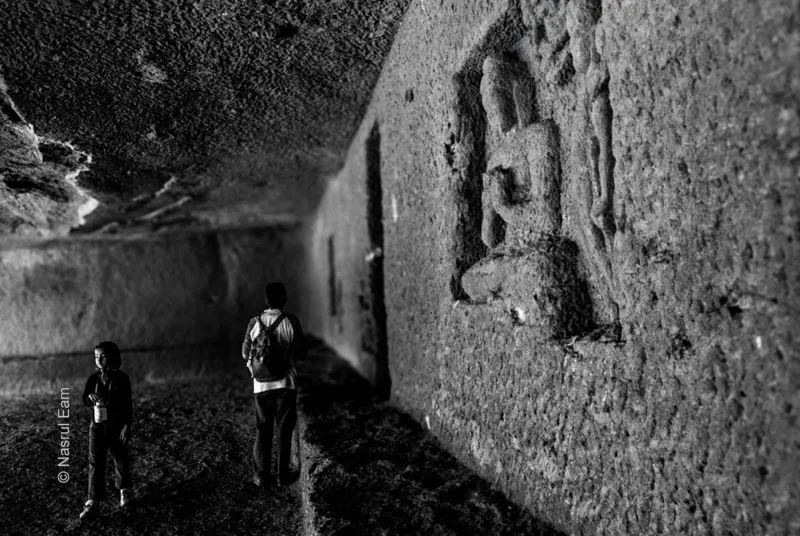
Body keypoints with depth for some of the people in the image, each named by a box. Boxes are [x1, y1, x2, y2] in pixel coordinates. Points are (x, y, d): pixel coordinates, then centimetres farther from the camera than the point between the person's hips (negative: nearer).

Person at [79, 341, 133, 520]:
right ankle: (94, 502, 2)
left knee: (121, 459, 11)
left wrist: (127, 426, -12)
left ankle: (125, 490, 34)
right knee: (95, 463, -1)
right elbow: (85, 400, 4)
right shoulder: (93, 378, 1)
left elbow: (128, 404, -9)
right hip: (97, 426, 3)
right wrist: (90, 396, -20)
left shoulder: (122, 379, -10)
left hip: (117, 426, -3)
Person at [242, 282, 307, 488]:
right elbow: (301, 354, -4)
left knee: (263, 430, 12)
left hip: (262, 384, 1)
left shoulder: (254, 322, -4)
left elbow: (246, 354, 3)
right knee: (284, 430, 10)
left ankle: (261, 476, 14)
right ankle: (283, 474, 16)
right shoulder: (291, 322, -10)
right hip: (286, 383, -1)